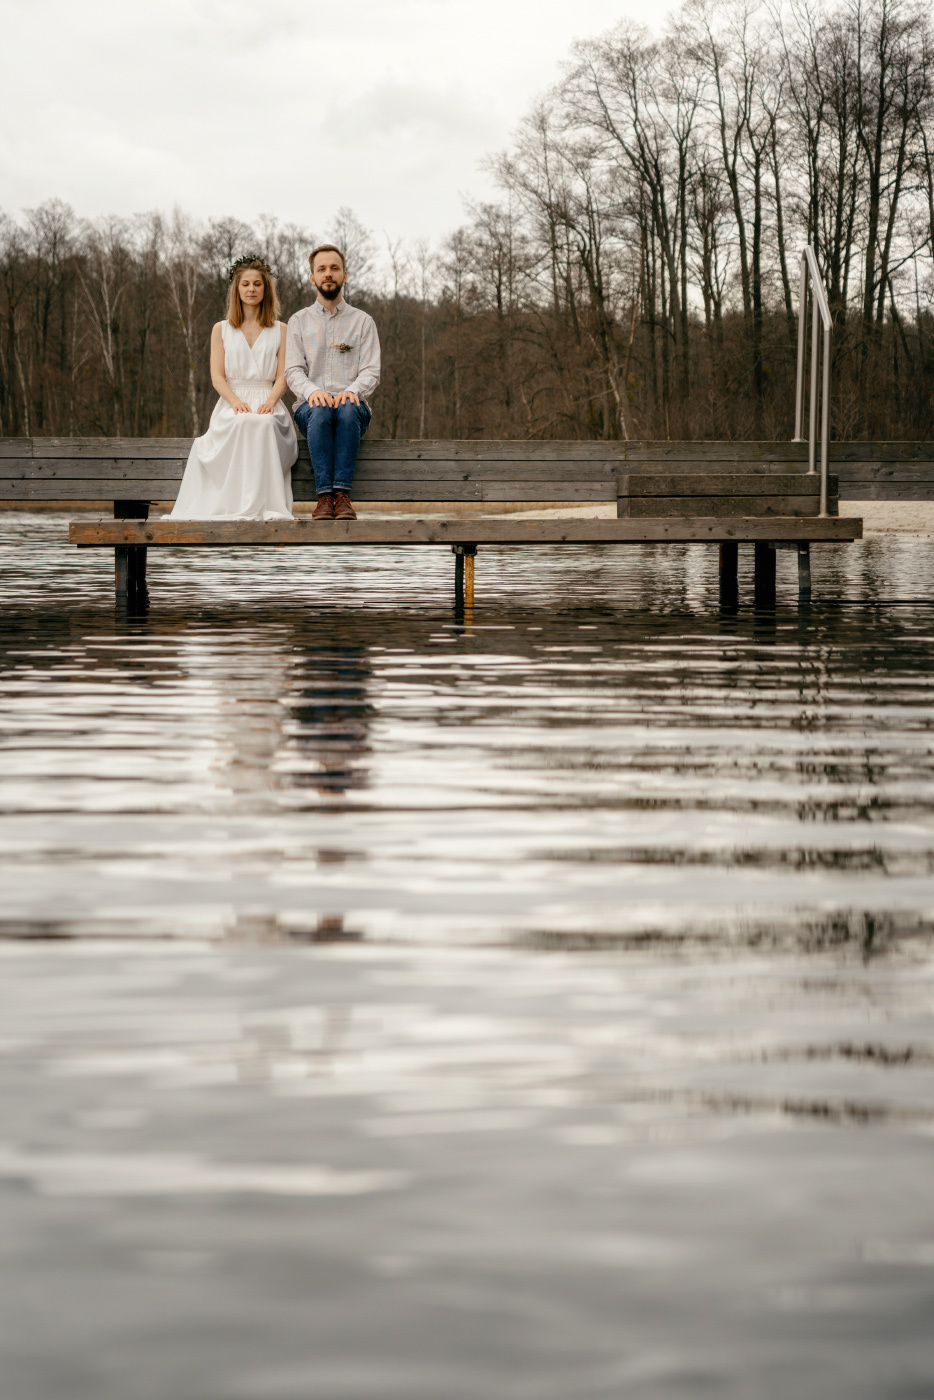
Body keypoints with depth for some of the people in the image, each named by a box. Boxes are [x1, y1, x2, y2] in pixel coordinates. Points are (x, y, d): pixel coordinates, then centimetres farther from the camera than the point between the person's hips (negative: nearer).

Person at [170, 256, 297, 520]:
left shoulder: (280, 331, 16)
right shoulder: (221, 330, 16)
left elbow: (282, 376, 7)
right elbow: (217, 377, 7)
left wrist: (270, 401, -15)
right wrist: (235, 400, -15)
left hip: (267, 402, 0)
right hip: (232, 402, 0)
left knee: (264, 422, -38)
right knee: (243, 422, -38)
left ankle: (264, 504, -41)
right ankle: (243, 504, -42)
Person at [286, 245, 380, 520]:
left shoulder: (363, 321, 14)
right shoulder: (299, 321, 15)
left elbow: (371, 371, 3)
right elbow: (293, 370, 3)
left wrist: (352, 390, -21)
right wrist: (312, 391, -20)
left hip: (352, 404, 0)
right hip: (310, 406, 0)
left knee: (348, 410, -37)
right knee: (320, 412, -37)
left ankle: (342, 494, -44)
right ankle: (324, 496, -42)